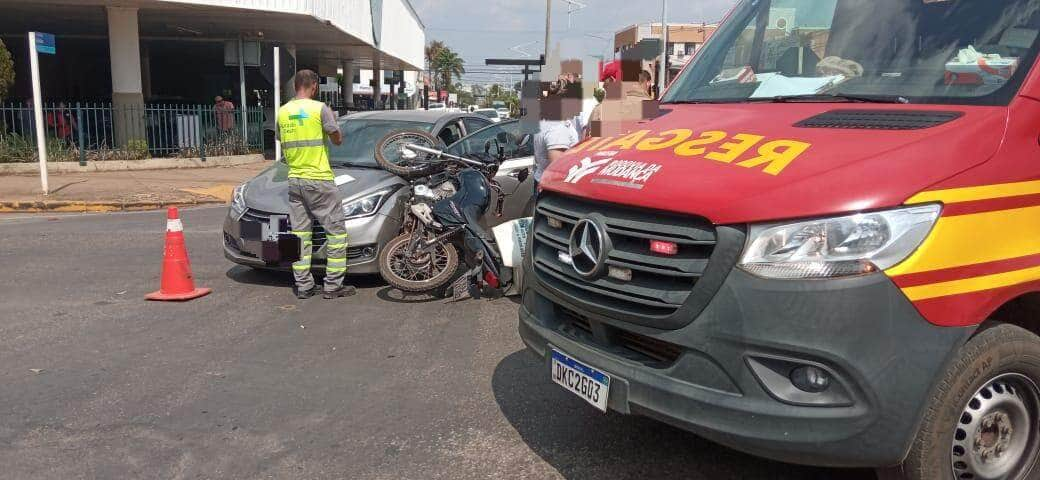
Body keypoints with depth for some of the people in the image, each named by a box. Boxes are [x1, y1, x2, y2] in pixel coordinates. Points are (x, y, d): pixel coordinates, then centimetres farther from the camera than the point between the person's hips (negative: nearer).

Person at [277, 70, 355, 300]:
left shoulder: (282, 111, 8)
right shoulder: (319, 108, -10)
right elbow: (337, 139, -3)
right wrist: (332, 120, 15)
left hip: (294, 181, 6)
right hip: (319, 180, -6)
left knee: (300, 233, 10)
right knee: (336, 230, 2)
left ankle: (303, 286, 11)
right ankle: (334, 285, 1)